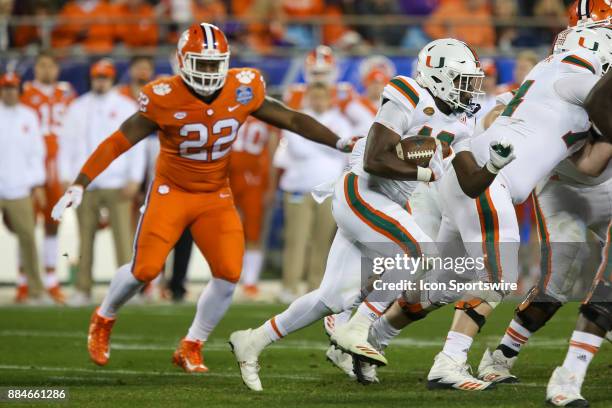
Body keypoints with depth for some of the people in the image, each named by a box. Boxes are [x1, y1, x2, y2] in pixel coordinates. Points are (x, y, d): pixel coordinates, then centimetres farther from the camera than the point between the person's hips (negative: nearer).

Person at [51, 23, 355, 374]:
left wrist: (342, 144, -5)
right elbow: (118, 143, -15)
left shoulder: (243, 90, -11)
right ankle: (103, 320, 22)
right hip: (171, 192, -3)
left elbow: (291, 120, -1)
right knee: (145, 269, -9)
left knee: (229, 274, -9)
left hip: (217, 197, 3)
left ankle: (191, 348, 9)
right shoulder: (164, 99, -20)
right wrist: (79, 185, -18)